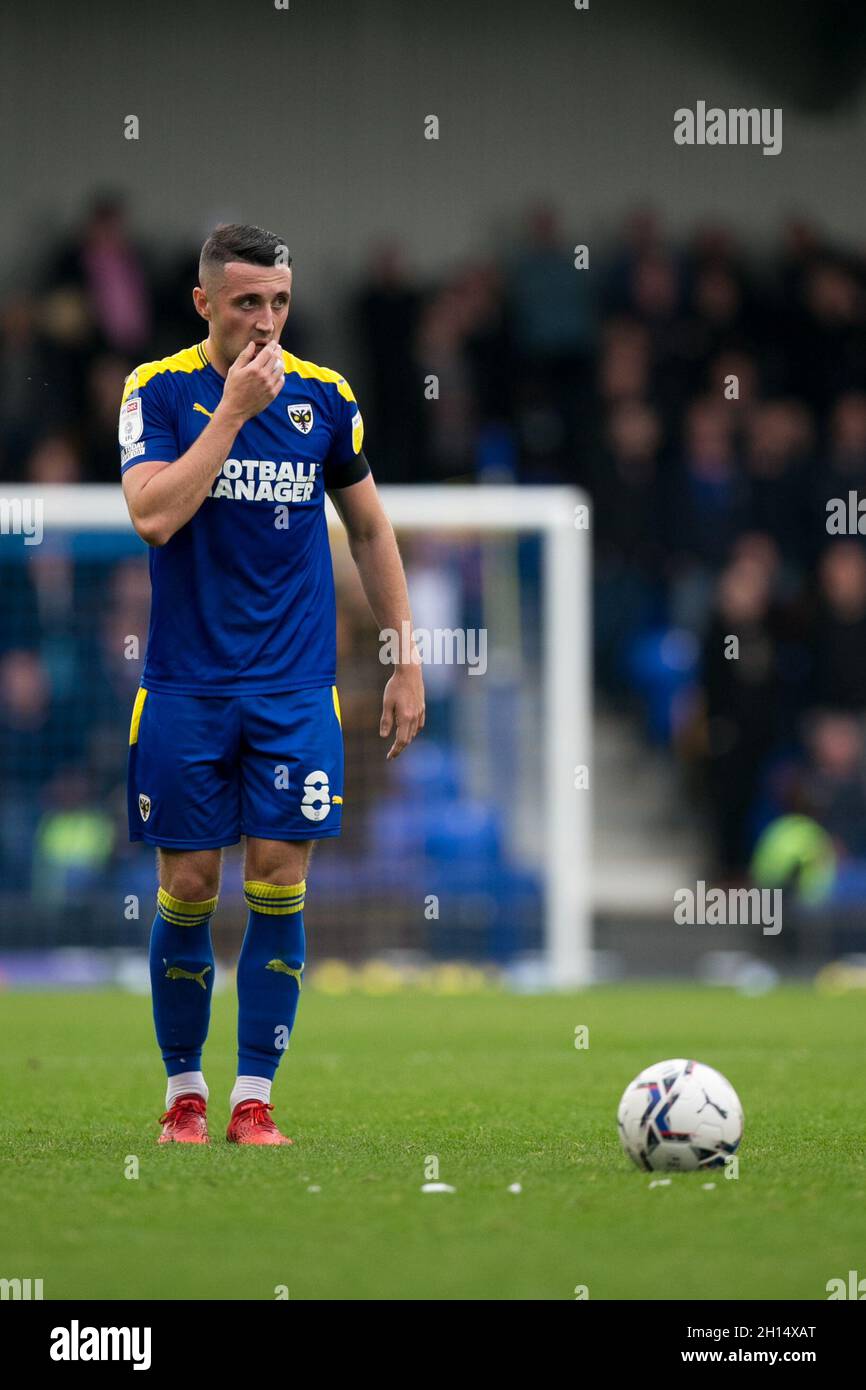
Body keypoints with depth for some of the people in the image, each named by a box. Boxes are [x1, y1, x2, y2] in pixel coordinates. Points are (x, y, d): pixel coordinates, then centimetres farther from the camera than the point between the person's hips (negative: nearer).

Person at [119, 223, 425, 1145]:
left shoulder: (323, 396, 3)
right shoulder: (158, 391, -4)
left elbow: (369, 528, 14)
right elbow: (153, 515, -19)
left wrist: (406, 661, 12)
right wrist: (233, 410, -19)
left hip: (294, 688, 1)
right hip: (185, 686, -1)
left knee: (278, 887, -4)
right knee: (189, 890, 2)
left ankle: (253, 1100, 3)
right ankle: (184, 1093, 16)